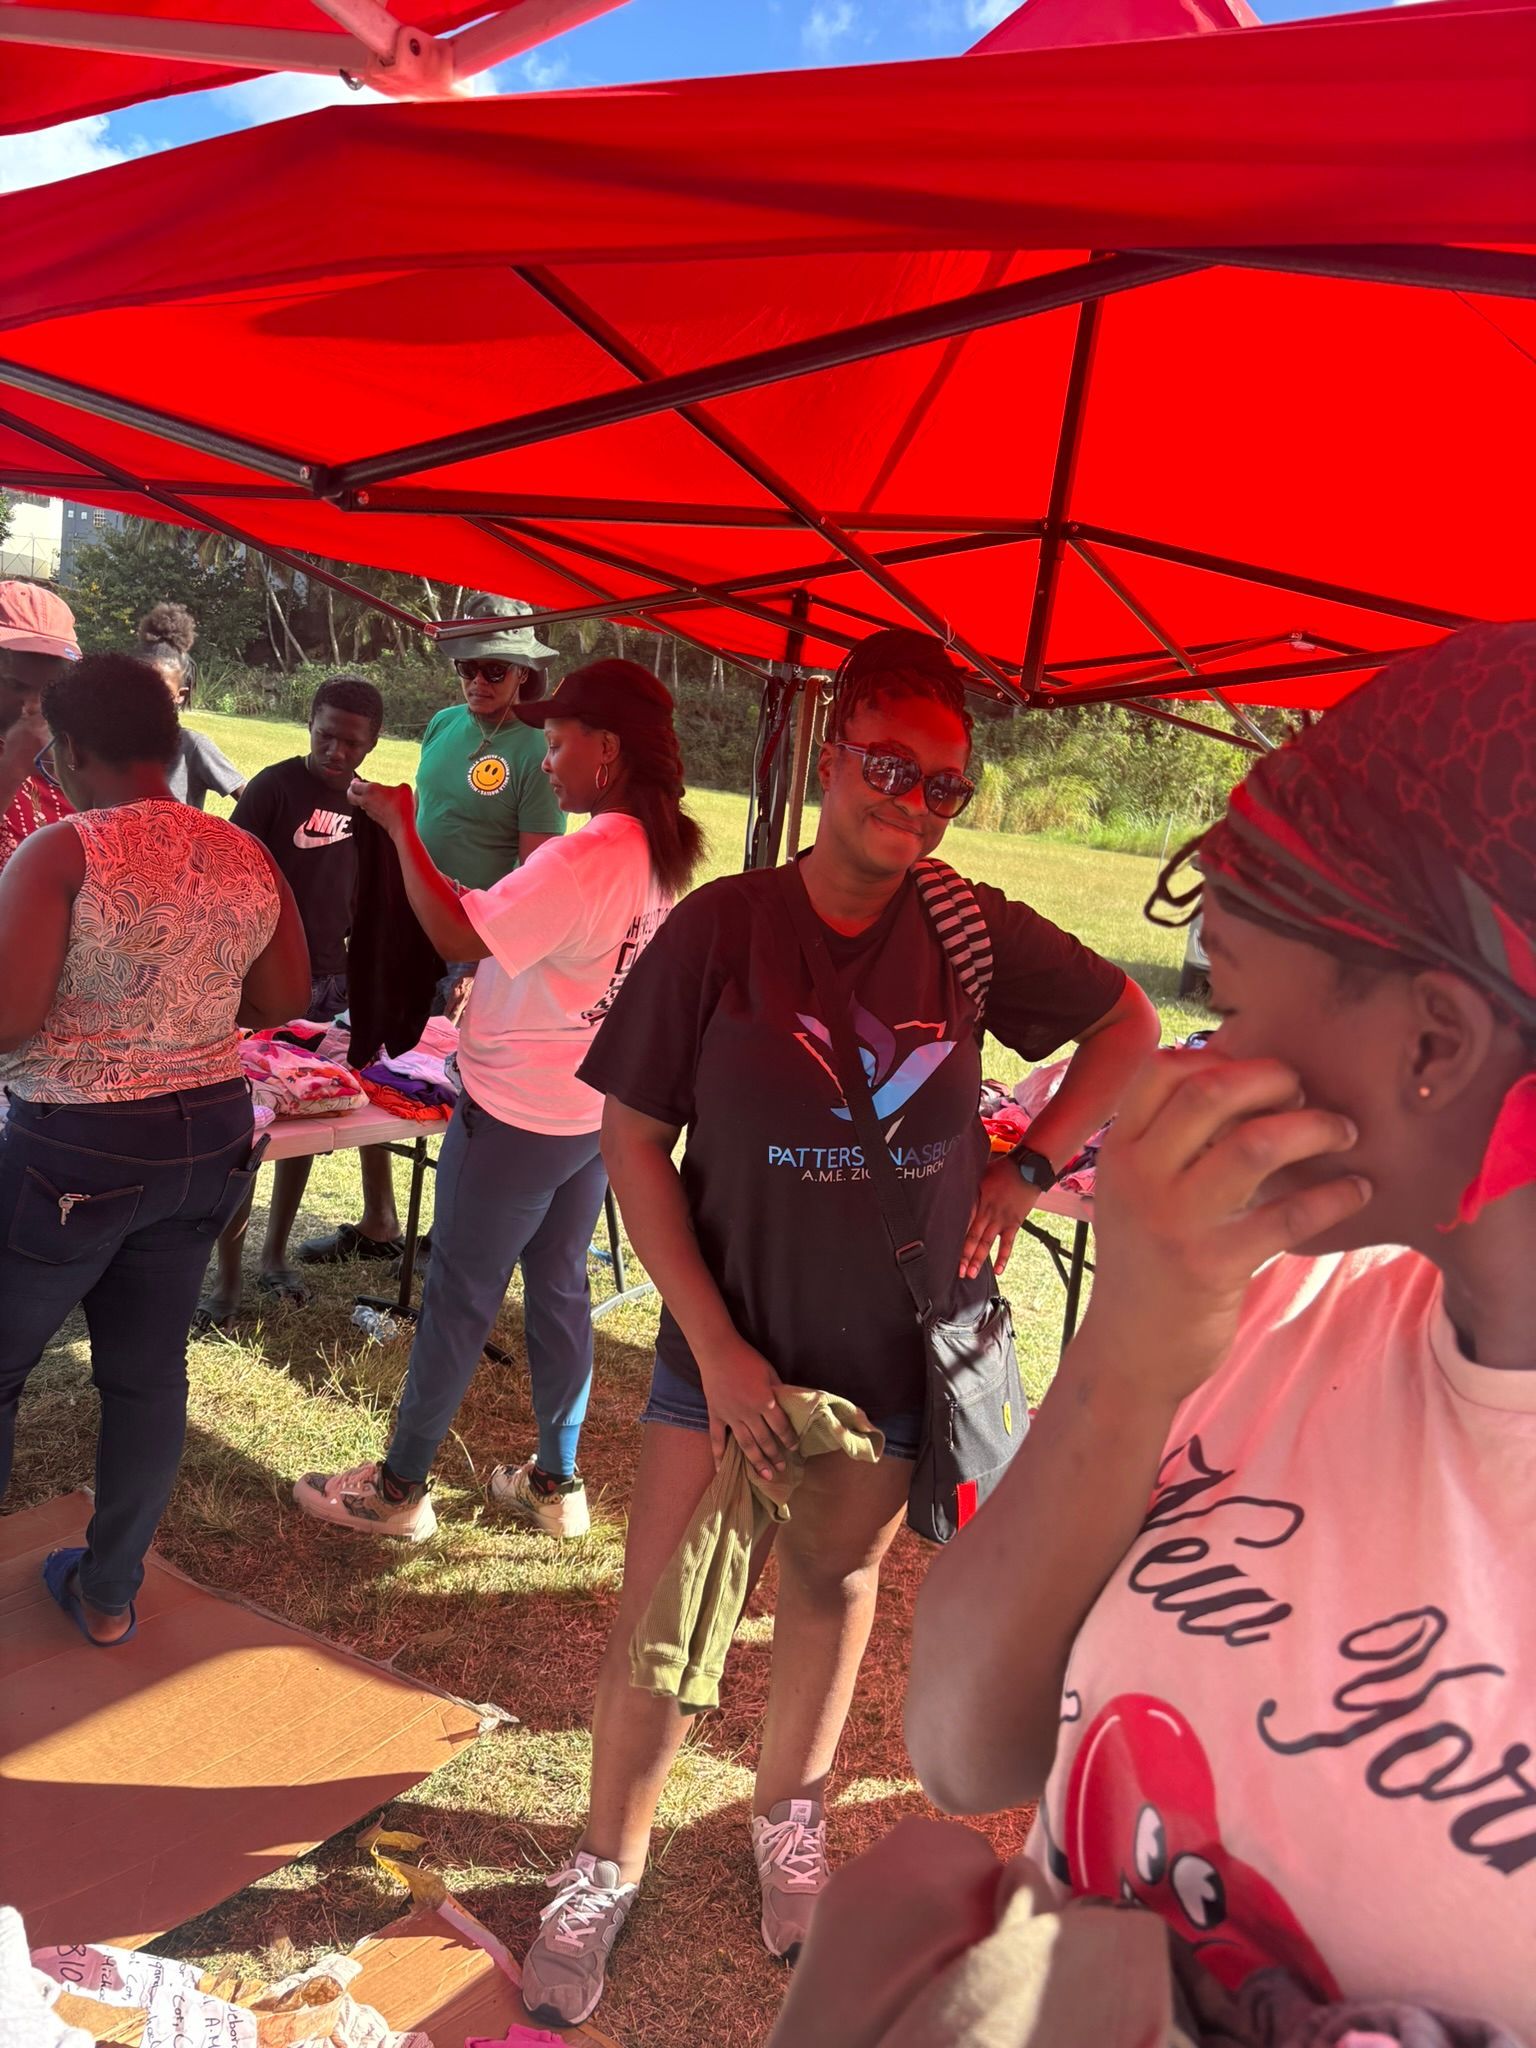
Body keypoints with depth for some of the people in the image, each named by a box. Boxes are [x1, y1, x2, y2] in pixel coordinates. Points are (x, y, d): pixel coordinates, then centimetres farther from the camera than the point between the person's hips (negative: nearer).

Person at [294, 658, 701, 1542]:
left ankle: (400, 1488, 22)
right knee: (559, 1287, 18)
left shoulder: (586, 855, -25)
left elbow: (459, 935, -24)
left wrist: (400, 824, -17)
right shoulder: (665, 853, 3)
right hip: (598, 1111, 8)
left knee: (460, 1299, 6)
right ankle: (556, 1480, 31)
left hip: (518, 1116, -8)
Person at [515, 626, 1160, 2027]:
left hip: (899, 1345, 2)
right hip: (730, 1338, -1)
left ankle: (788, 1821, 46)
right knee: (660, 1613, 3)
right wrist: (716, 1347, -14)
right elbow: (633, 1139, -11)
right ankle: (608, 1869, 31)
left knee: (834, 1586, 19)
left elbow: (1129, 1025, 7)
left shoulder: (973, 931, -8)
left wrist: (1028, 1169, -5)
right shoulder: (722, 925, -14)